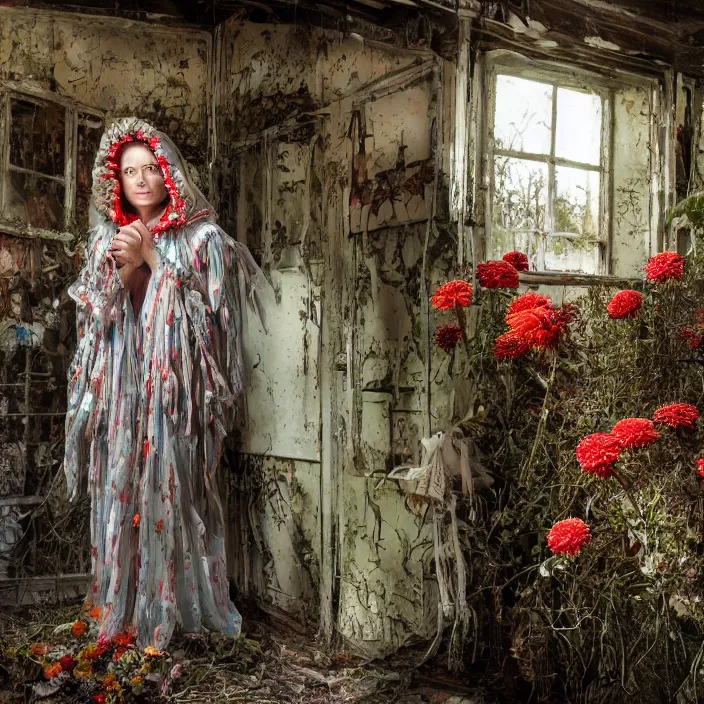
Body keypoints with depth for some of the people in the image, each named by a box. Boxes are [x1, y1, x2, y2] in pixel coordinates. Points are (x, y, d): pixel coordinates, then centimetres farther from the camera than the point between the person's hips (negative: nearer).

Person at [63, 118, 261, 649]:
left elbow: (207, 312, -6)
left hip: (175, 390, -3)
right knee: (119, 492, 4)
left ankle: (169, 615, 7)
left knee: (171, 492, -4)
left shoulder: (201, 237, 1)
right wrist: (124, 270, -10)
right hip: (119, 391, 4)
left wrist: (154, 259, -10)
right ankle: (120, 609, 16)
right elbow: (93, 316, 7)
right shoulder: (108, 239, 13)